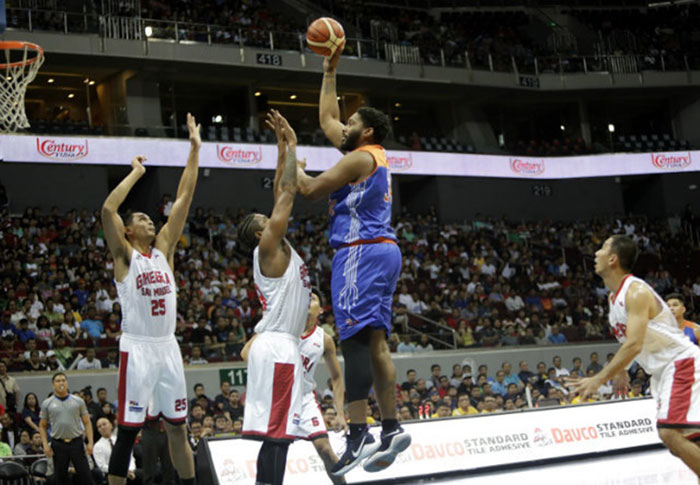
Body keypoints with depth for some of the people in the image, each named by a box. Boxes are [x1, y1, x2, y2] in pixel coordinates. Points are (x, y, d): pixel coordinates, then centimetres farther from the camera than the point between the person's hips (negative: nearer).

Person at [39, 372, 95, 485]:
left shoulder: (78, 401, 4)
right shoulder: (47, 403, 5)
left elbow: (87, 423, 5)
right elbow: (42, 426, 9)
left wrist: (90, 443, -4)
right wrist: (45, 445, -3)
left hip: (77, 443, 0)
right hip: (58, 445, 0)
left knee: (85, 475, -3)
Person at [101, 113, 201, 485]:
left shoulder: (163, 248, 12)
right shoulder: (124, 256, -2)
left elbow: (183, 201, 8)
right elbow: (108, 209, -18)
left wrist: (195, 151, 4)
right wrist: (136, 173, -9)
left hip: (168, 347, 6)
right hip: (137, 350, -6)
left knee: (178, 427, 12)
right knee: (128, 432, -3)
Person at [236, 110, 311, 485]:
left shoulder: (278, 248, 18)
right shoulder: (268, 246, -5)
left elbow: (281, 194, 22)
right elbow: (287, 193, -8)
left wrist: (282, 147, 21)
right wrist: (290, 144, -1)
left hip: (281, 348, 10)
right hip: (277, 346, -10)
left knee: (277, 436, 9)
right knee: (275, 435, -13)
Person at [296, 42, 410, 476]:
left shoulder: (361, 157, -7)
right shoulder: (369, 155, 21)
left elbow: (311, 190, -8)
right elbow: (327, 119, 32)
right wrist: (330, 70, 35)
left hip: (362, 252, -10)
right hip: (382, 250, 10)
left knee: (356, 339, -15)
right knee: (375, 341, 8)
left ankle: (359, 435, -21)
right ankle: (392, 428, 7)